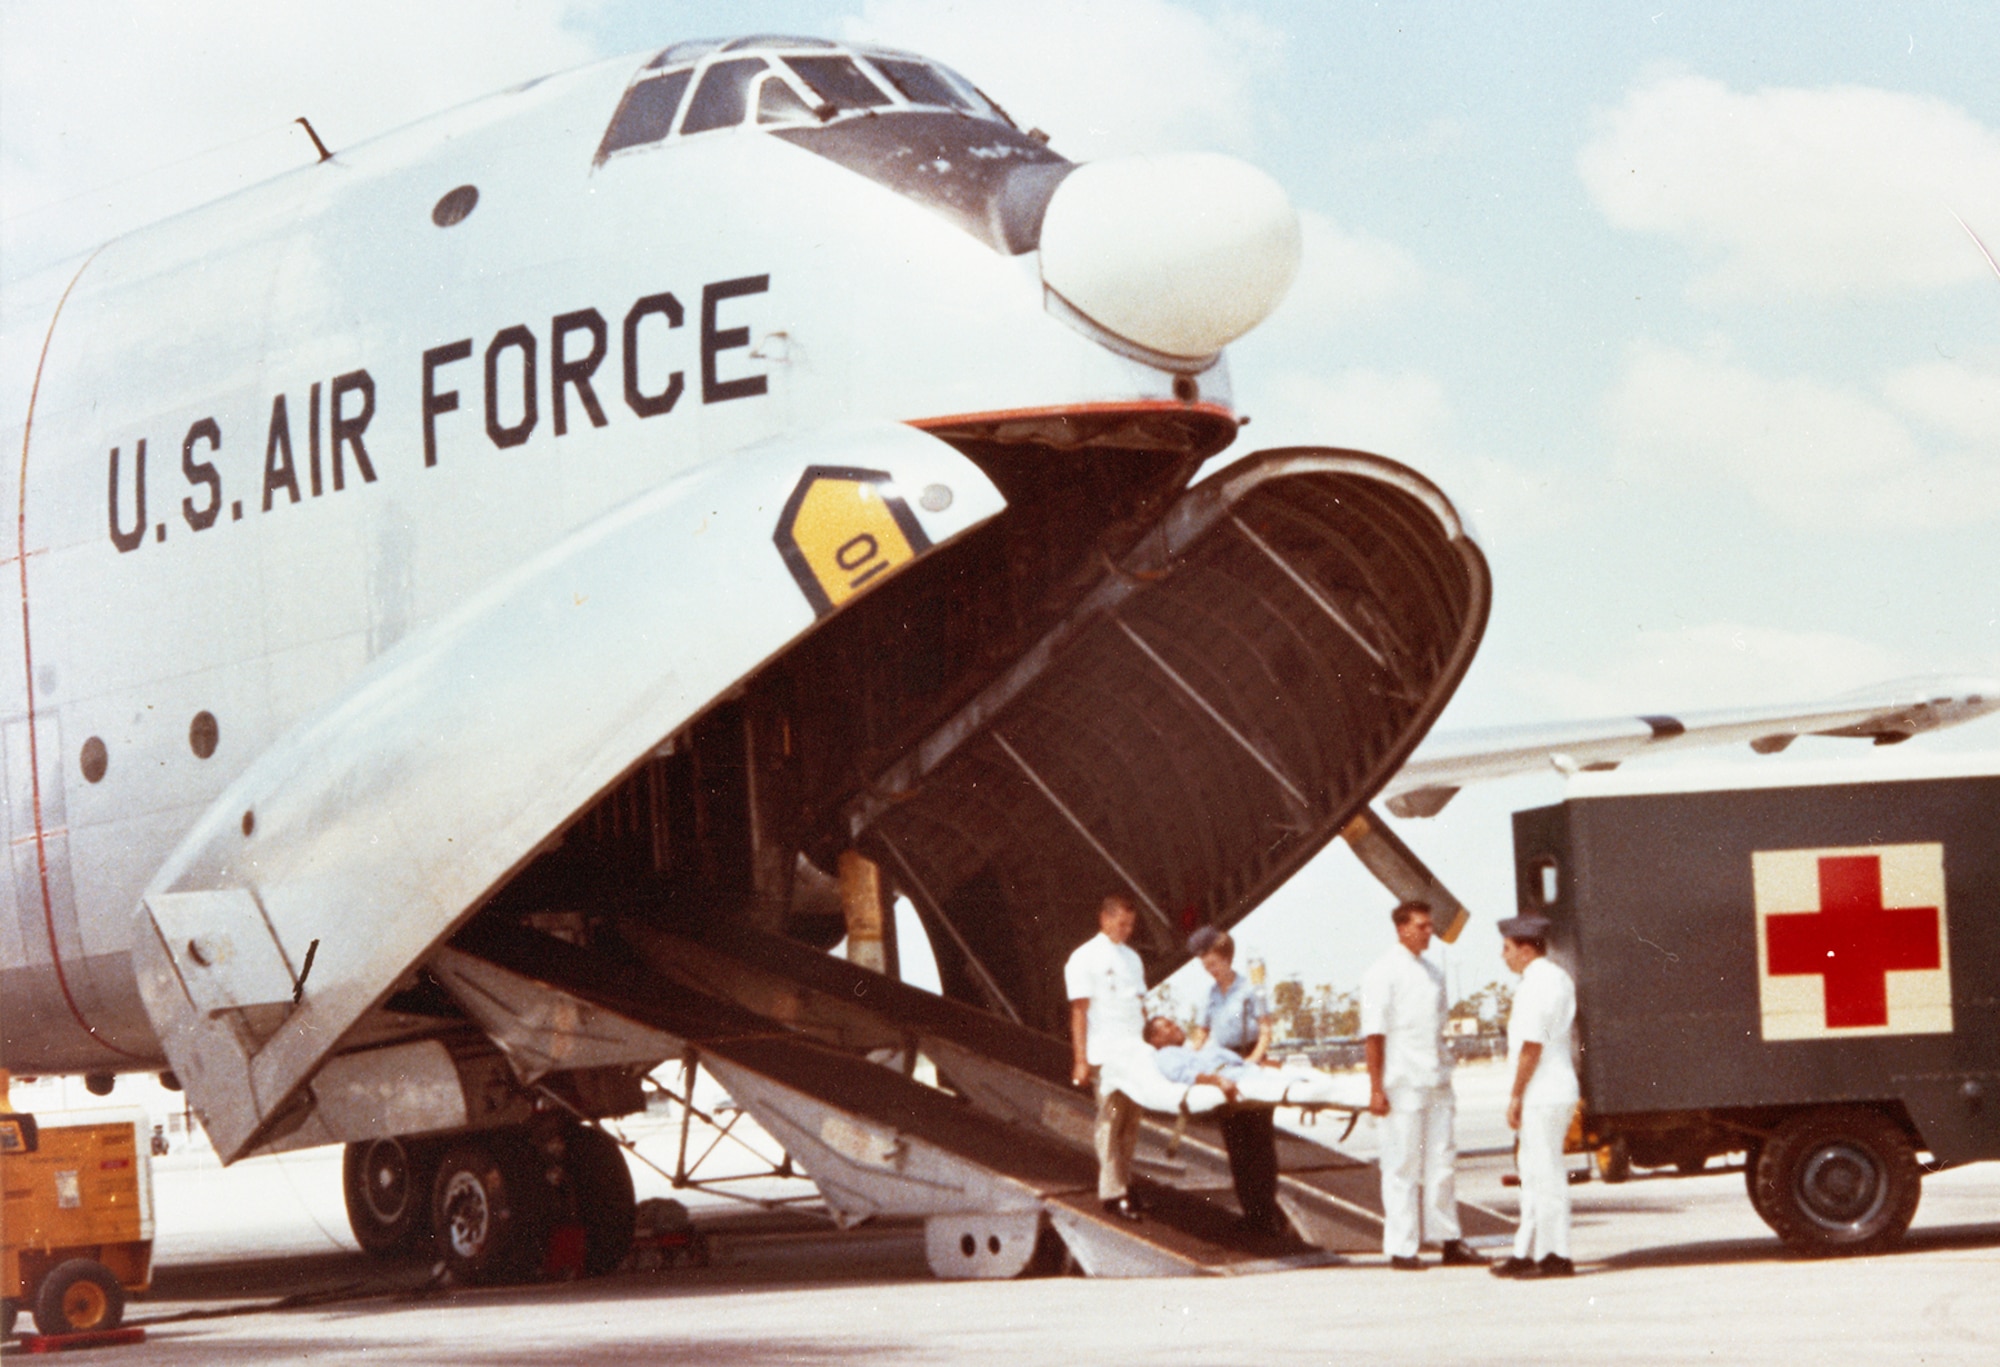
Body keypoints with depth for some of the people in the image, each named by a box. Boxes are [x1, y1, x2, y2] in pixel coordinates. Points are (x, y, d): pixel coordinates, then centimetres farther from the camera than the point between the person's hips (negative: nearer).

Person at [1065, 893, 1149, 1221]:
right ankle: (1112, 1192, -2)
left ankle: (1124, 1180, 17)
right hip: (1106, 1055, -6)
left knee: (1131, 1120, 8)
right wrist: (1081, 1061, -12)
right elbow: (1078, 1012, -7)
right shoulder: (1085, 958, -4)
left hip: (1135, 1052, 6)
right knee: (1111, 1120, -5)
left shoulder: (1132, 959, 17)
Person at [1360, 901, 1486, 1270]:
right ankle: (1401, 1249, 3)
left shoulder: (1432, 973, 14)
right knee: (1402, 1168, -2)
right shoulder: (1383, 973, -7)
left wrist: (1446, 1077, 16)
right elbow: (1373, 1033, -10)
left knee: (1442, 1163, 7)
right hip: (1402, 1084, -6)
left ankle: (1449, 1242, 13)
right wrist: (1376, 1088, -14)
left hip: (1436, 1084, 6)